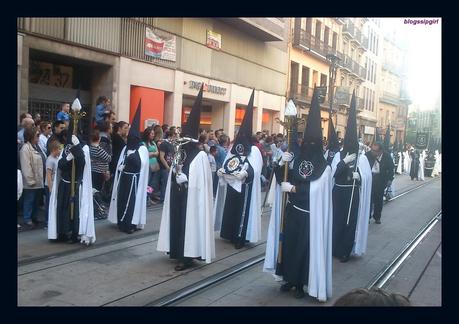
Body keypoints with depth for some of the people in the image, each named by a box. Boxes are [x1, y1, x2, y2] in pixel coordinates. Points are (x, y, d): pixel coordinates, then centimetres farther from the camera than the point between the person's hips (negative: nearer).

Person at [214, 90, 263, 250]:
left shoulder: (254, 150, -7)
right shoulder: (233, 148, 12)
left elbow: (254, 170, -17)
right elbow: (226, 165, 15)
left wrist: (245, 173, -33)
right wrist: (222, 171, -5)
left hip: (244, 187, -6)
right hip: (231, 185, 6)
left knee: (242, 210, -4)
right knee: (230, 209, 10)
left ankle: (241, 237, 4)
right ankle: (231, 235, 22)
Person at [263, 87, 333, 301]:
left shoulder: (324, 167, -10)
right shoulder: (296, 158, 3)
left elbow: (315, 189, -20)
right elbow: (281, 179, 6)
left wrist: (293, 188, -16)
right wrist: (281, 164, -11)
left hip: (309, 215, -4)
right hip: (292, 211, 4)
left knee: (305, 247, 3)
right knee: (288, 243, 10)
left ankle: (301, 283, 16)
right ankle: (289, 278, 25)